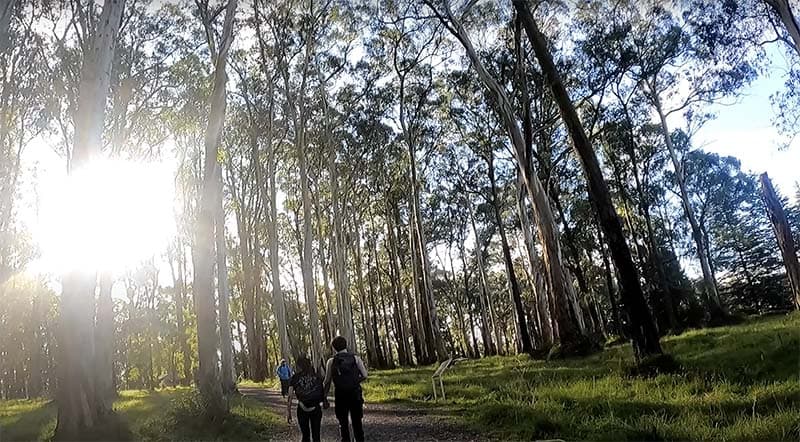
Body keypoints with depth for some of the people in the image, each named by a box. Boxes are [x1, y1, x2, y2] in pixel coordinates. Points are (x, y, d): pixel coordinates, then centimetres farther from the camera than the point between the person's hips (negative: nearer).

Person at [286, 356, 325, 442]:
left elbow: (290, 397, -1)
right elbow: (322, 396, 2)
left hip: (302, 410, -1)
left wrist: (288, 413, 2)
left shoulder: (295, 378, 4)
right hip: (316, 409, 1)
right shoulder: (317, 377, 9)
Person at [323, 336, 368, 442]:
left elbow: (327, 381, -1)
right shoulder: (356, 358, -2)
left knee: (343, 422, 12)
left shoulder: (331, 361, -3)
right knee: (357, 421, 11)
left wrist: (325, 397, 7)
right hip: (355, 393, 1)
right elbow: (364, 375, -4)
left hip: (340, 395, 0)